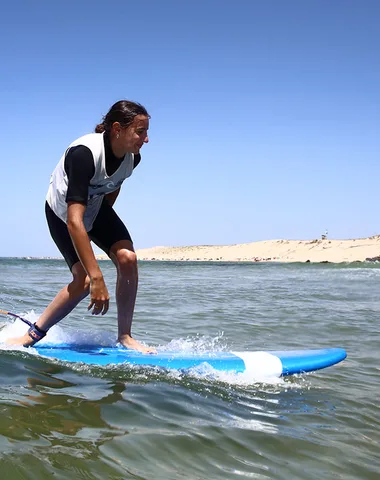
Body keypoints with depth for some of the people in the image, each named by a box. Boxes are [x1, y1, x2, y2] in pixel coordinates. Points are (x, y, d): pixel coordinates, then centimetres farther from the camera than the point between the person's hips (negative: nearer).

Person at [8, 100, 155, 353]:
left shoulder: (132, 157, -18)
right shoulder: (84, 154, -39)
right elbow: (74, 221, -44)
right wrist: (97, 278, -47)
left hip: (96, 206, 6)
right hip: (62, 212, -6)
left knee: (128, 258, -17)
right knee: (84, 280, -20)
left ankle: (125, 336, -4)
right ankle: (35, 333, 1)